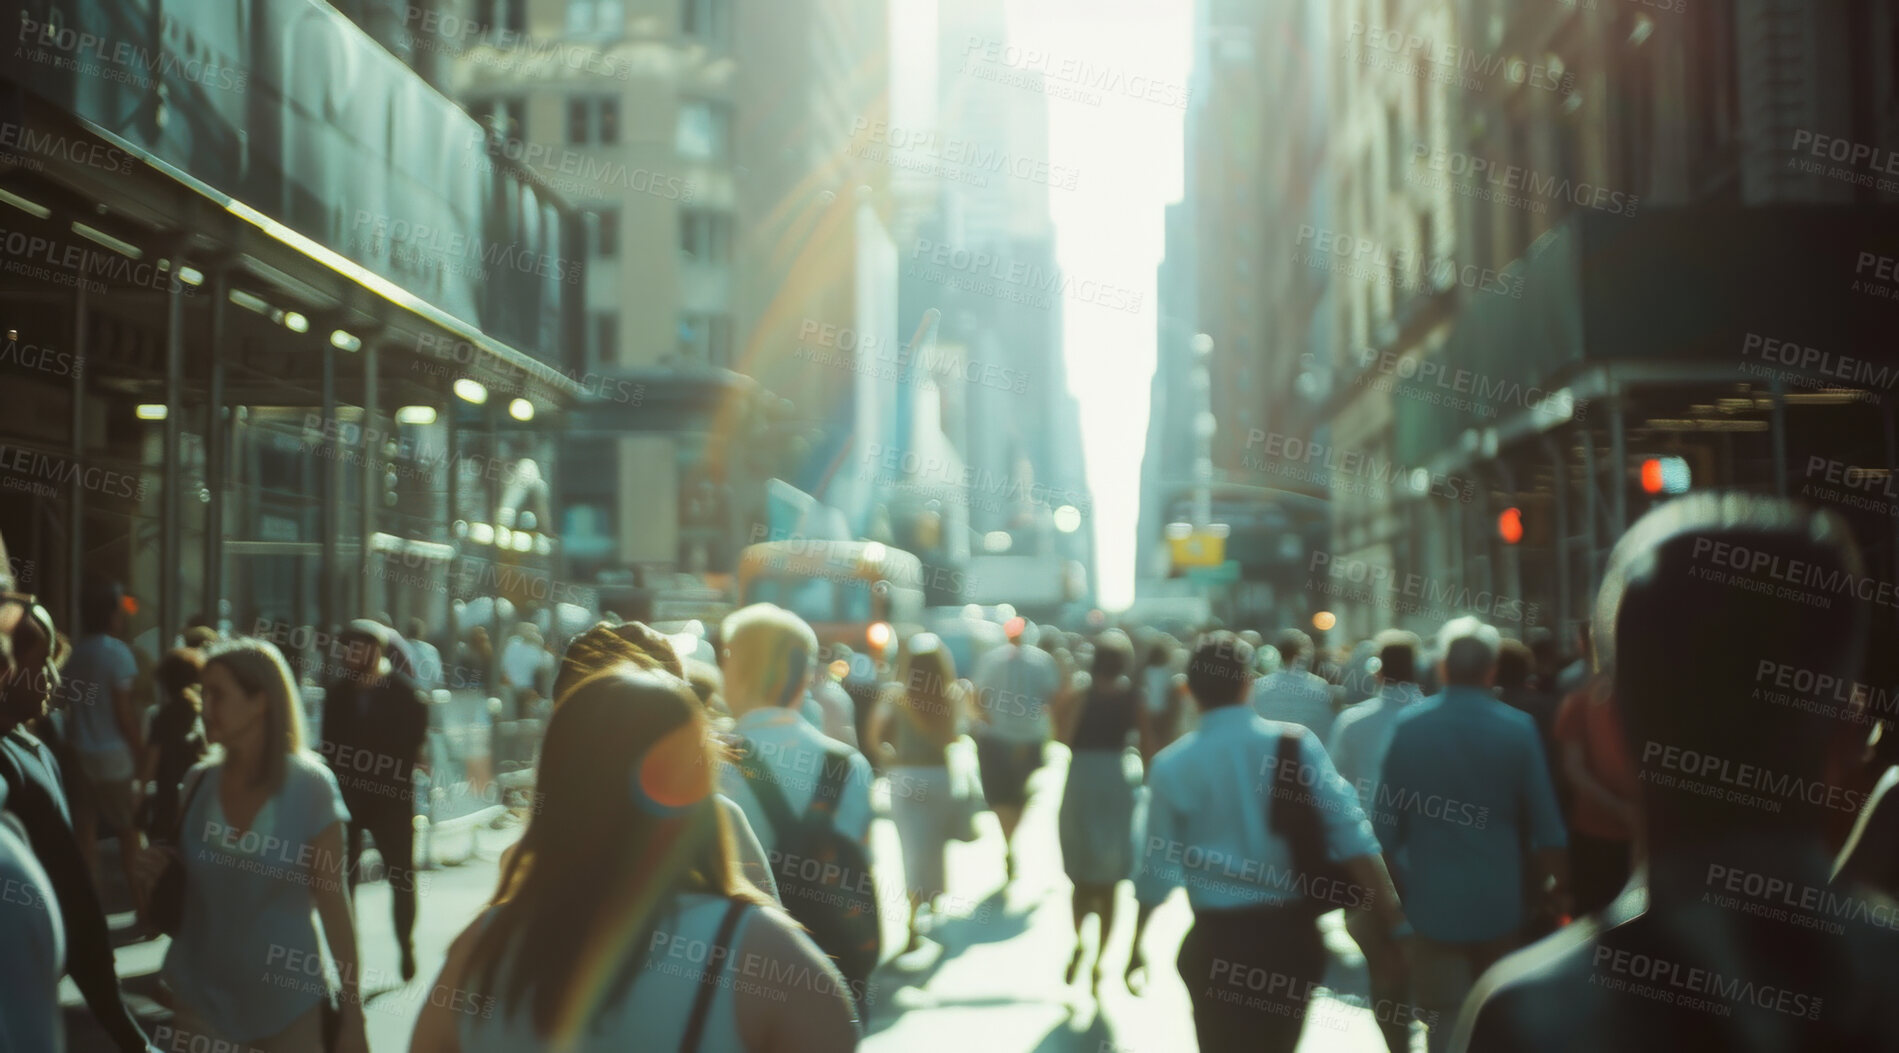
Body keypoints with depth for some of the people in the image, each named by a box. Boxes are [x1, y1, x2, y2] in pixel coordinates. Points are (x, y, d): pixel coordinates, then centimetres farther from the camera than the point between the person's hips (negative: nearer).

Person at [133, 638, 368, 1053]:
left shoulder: (309, 787, -11)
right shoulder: (198, 782, -1)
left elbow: (334, 903, -8)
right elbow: (182, 889, 13)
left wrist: (352, 1016, -8)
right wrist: (152, 876, -10)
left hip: (288, 1005, -3)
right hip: (203, 1001, 3)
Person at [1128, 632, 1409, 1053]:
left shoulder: (1171, 765, -5)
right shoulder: (1296, 743, -4)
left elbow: (1157, 868, 1)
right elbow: (1352, 836, -11)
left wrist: (1136, 949, 13)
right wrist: (1395, 921, -8)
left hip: (1217, 941, -1)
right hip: (1292, 936, 1)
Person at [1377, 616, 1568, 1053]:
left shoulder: (1408, 726, -5)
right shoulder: (1518, 728, -7)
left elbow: (1387, 819, -1)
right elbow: (1546, 824, -5)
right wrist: (1556, 887, 9)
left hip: (1433, 901, 0)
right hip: (1501, 901, 1)